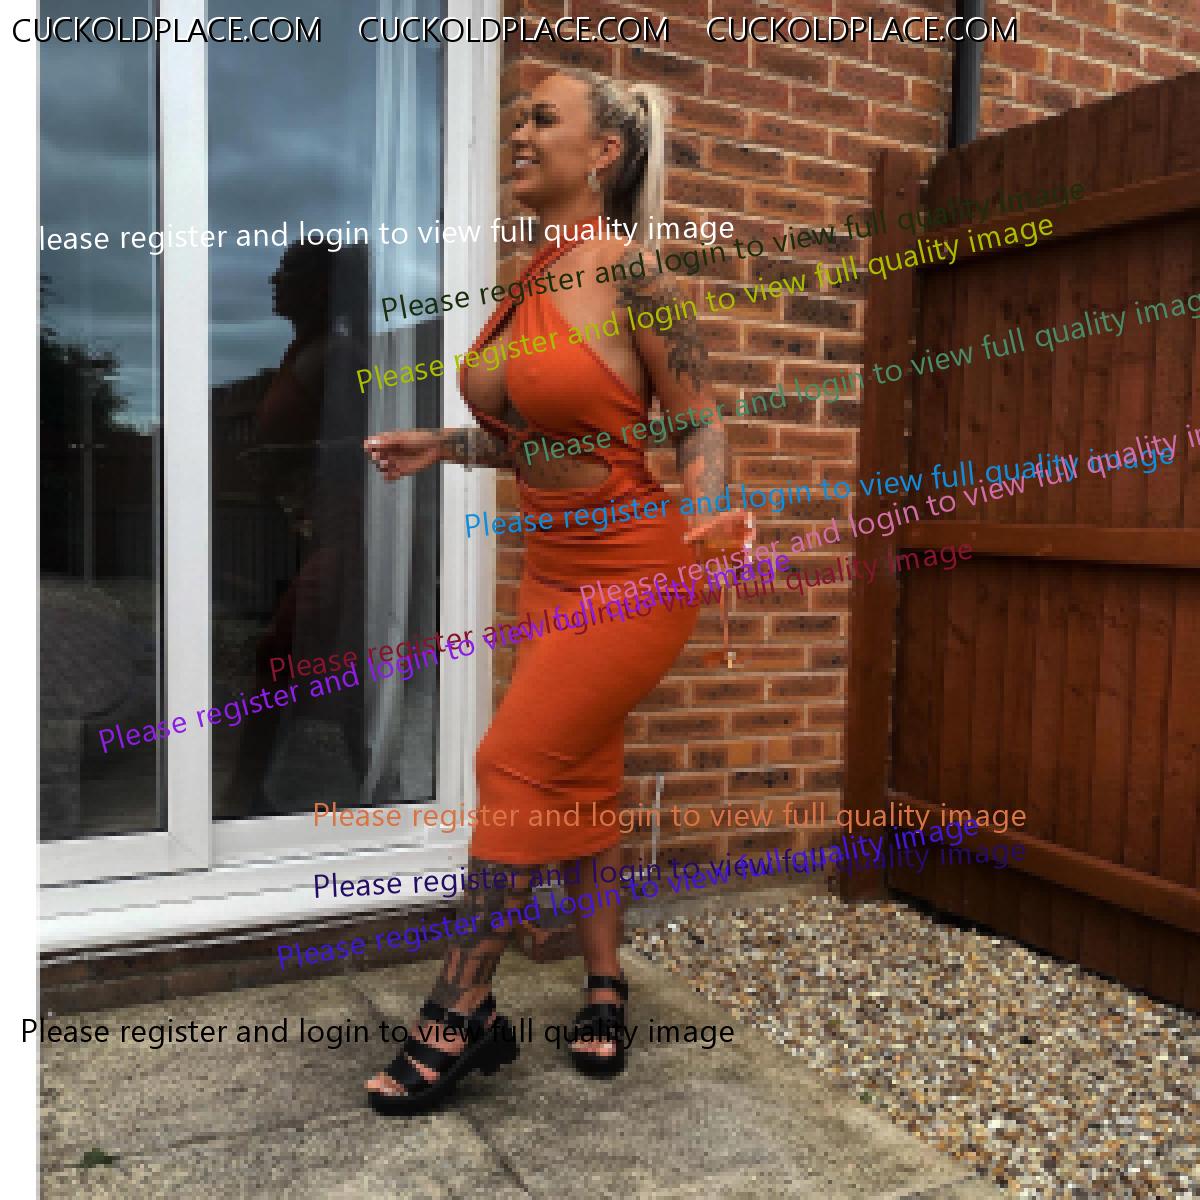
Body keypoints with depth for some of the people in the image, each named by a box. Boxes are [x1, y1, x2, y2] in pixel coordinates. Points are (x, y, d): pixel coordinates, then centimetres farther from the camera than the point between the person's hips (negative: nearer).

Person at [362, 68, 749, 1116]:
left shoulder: (630, 271, -14)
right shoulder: (532, 280, 9)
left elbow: (699, 421, -11)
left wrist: (711, 517, -29)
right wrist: (444, 446, 15)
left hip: (631, 569, -8)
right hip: (556, 565, 8)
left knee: (517, 764, -7)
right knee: (578, 781, 12)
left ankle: (462, 1018, 9)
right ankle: (605, 994, 29)